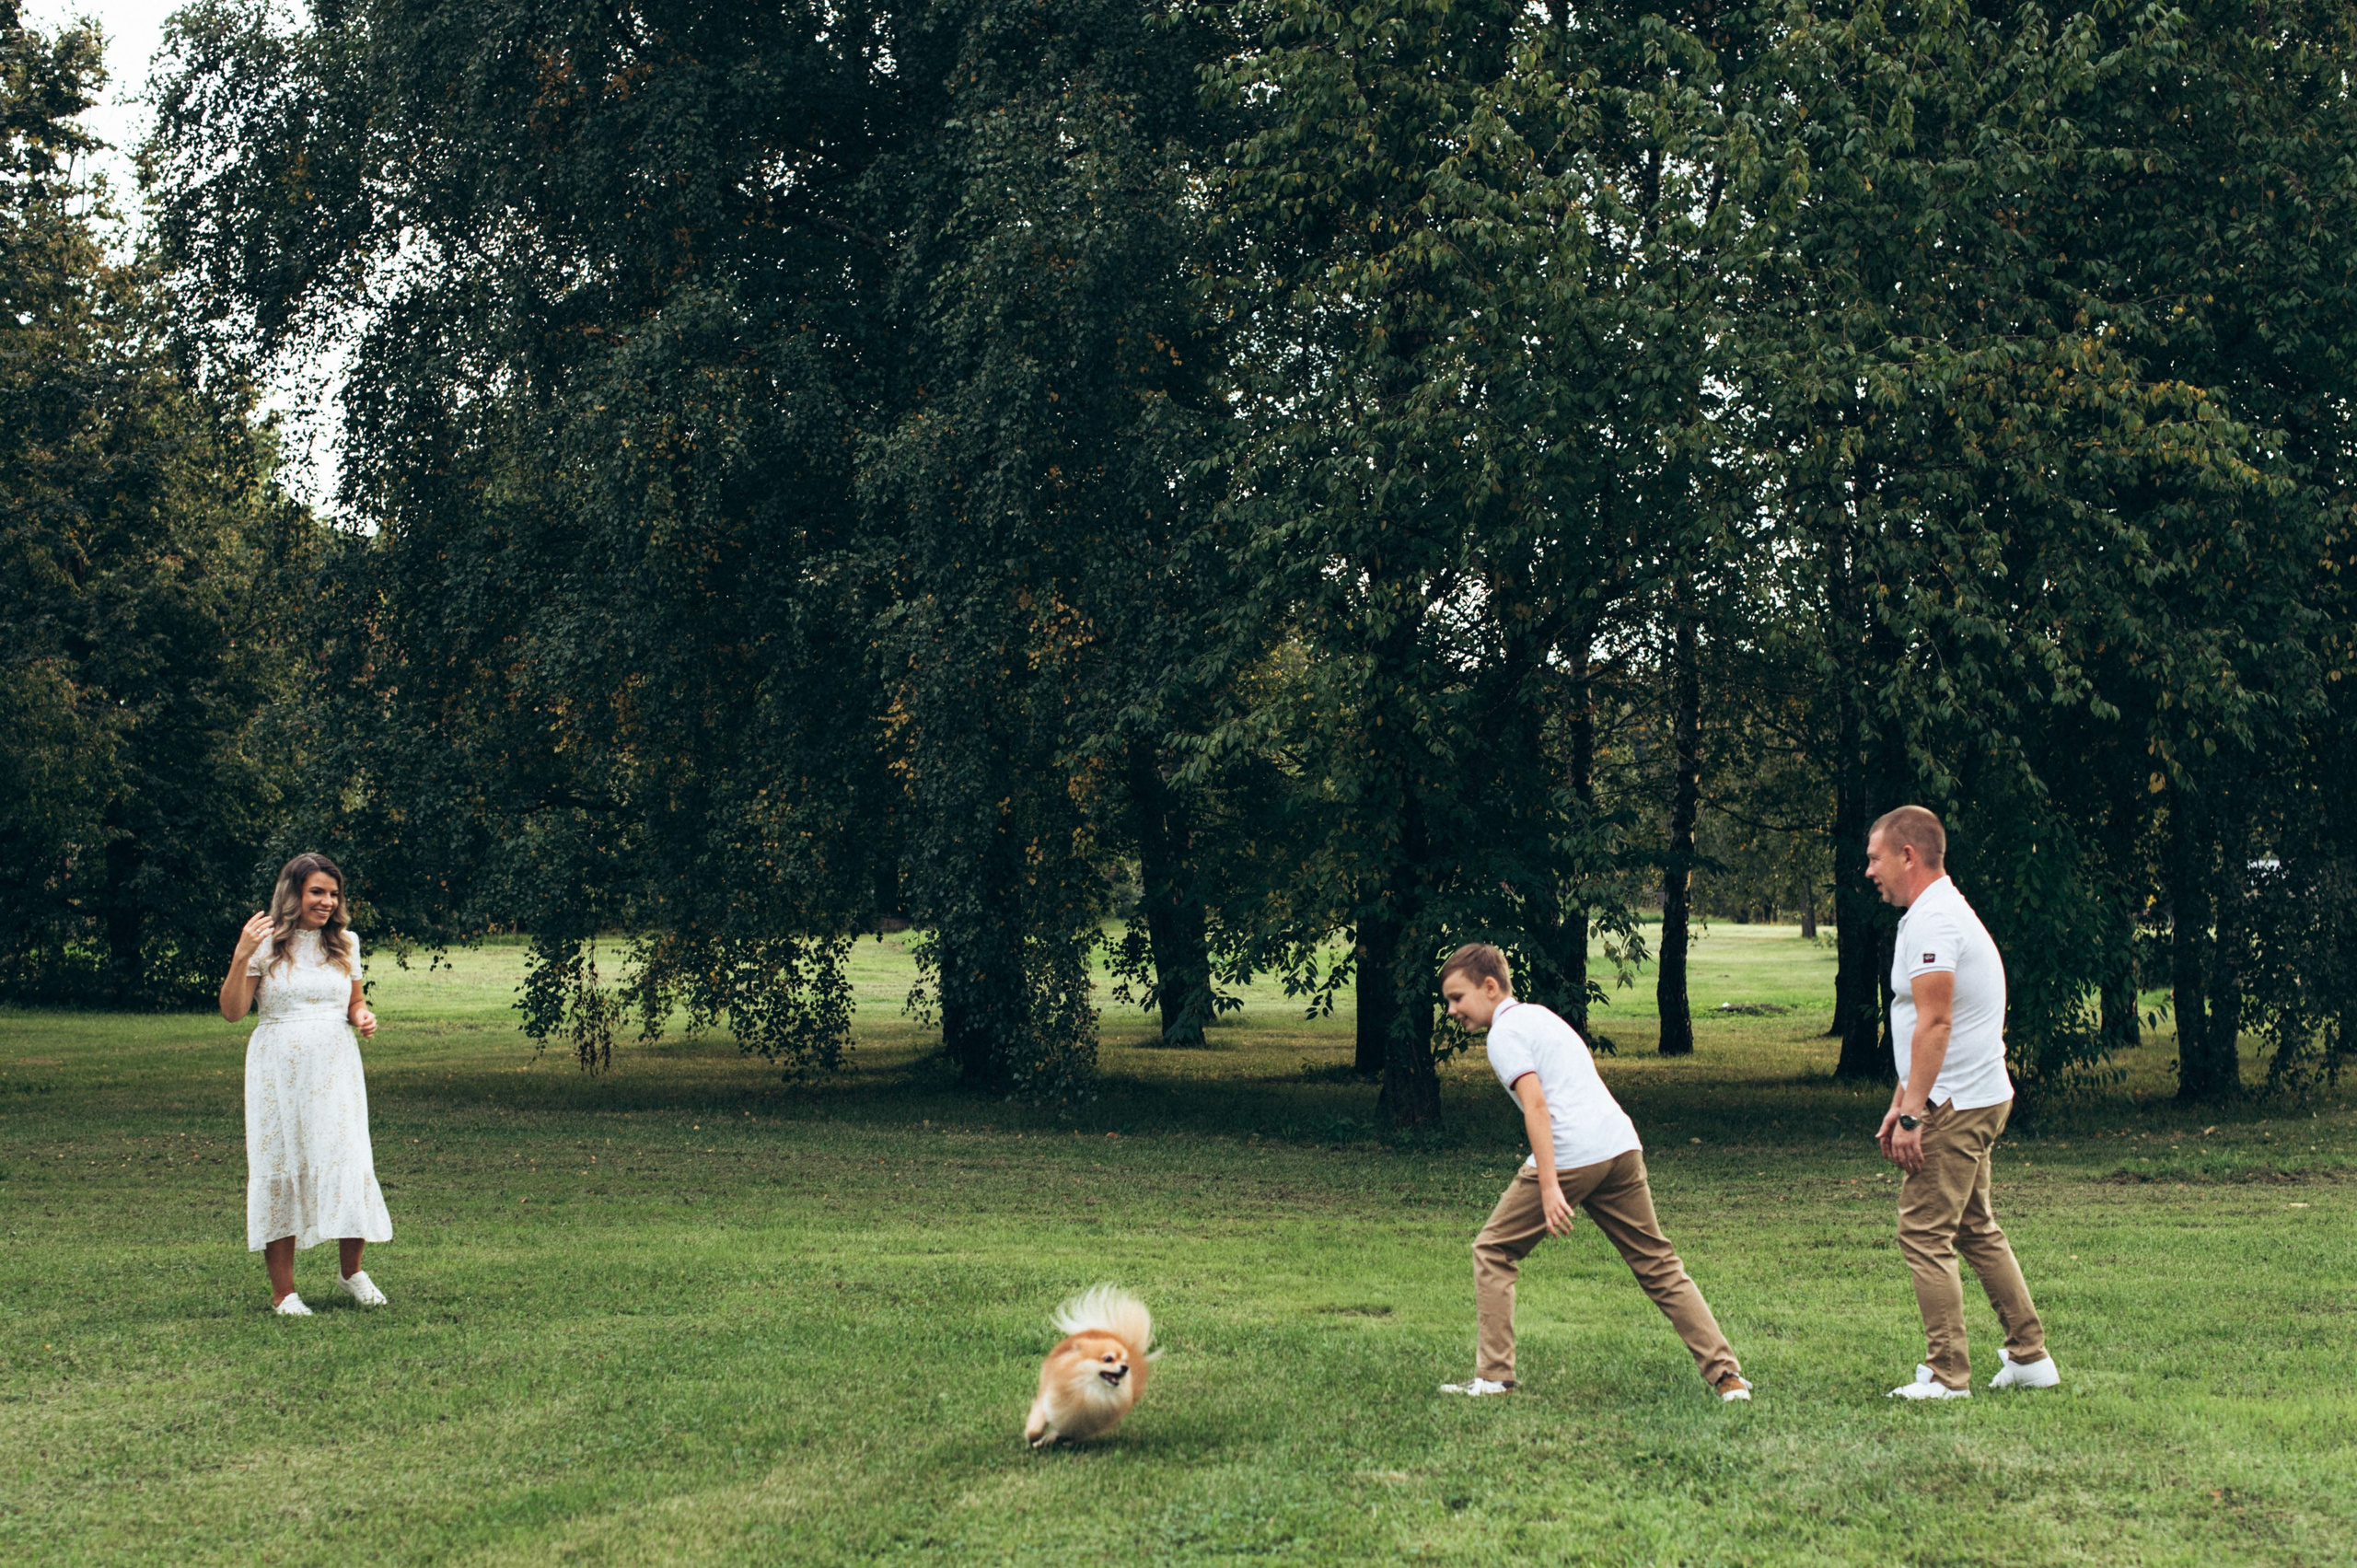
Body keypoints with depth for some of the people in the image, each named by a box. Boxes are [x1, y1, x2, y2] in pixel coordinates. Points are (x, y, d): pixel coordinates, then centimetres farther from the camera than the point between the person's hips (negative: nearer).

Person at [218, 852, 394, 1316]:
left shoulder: (345, 944, 10)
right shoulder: (266, 943, -2)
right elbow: (232, 1012, -5)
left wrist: (364, 1017, -1)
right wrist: (241, 958, -17)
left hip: (336, 1069, 3)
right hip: (278, 1070, -2)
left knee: (350, 1164, -7)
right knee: (279, 1170, 0)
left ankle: (352, 1271, 15)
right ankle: (283, 1291, 6)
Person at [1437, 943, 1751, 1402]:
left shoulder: (1505, 1033, -2)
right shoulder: (1541, 1015, 25)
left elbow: (1536, 1106, -15)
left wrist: (1549, 1188, -22)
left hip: (1569, 1156, -8)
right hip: (1622, 1145, 8)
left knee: (1493, 1252, 8)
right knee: (1658, 1265, 12)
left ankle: (1493, 1377, 4)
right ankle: (1726, 1375, 6)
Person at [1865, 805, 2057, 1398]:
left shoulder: (1932, 921, -16)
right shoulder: (1941, 912, 18)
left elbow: (1934, 1023, -23)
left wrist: (1913, 1115, -24)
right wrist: (1899, 1104, 21)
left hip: (1954, 1106, -11)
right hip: (1979, 1100, 11)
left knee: (1924, 1234, -7)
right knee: (1976, 1231, 17)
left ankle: (1947, 1376, -4)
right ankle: (2030, 1356, 22)